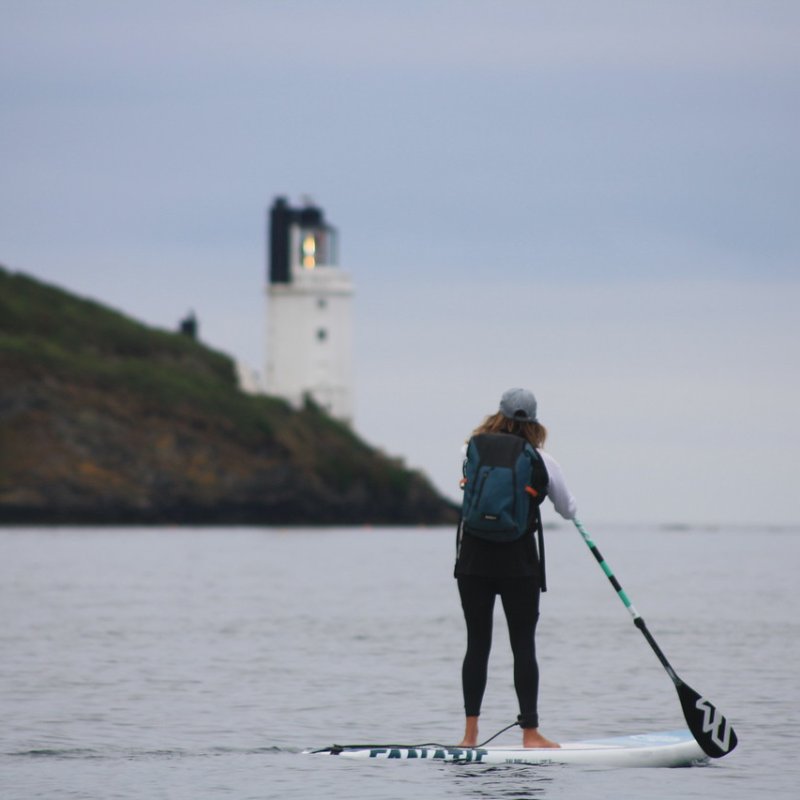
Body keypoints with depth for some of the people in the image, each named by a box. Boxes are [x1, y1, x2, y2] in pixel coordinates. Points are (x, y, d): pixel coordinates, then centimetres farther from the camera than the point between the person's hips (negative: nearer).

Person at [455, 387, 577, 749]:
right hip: (519, 562, -2)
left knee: (477, 643, 7)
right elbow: (568, 511, 9)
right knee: (523, 646, 3)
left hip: (474, 558, 2)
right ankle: (530, 732, 2)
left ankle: (470, 733, 4)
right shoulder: (542, 462, -3)